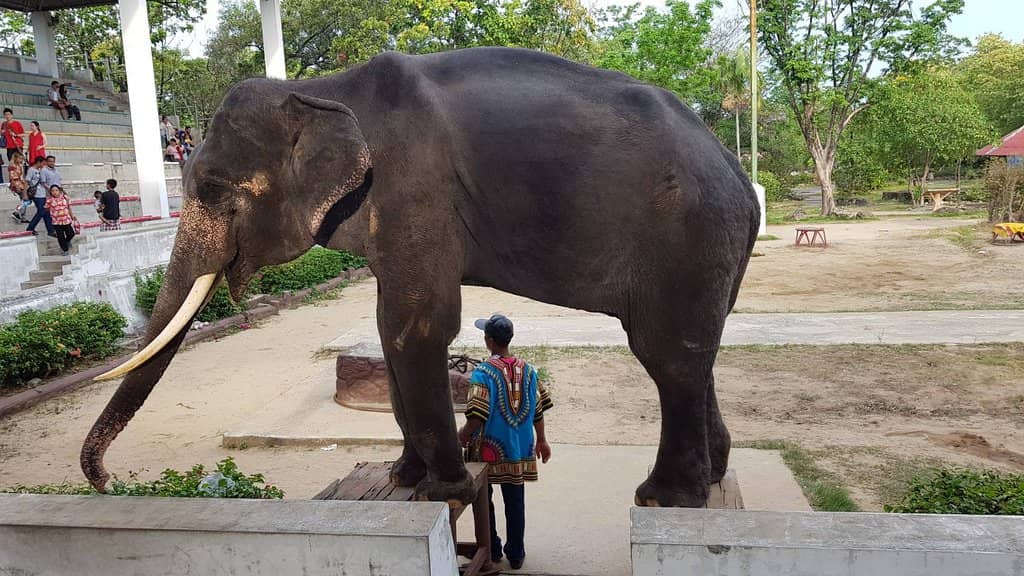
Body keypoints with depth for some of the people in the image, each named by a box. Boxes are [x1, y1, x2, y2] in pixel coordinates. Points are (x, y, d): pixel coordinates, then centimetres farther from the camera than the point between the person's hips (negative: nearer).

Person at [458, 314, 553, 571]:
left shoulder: (484, 372, -17)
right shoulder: (527, 370, -1)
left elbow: (477, 415, -21)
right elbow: (538, 409, 4)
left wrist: (461, 439, -5)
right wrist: (541, 440, 17)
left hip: (489, 452, -4)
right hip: (520, 451, 4)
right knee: (515, 503, 12)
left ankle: (491, 550, 24)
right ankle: (516, 554, 21)